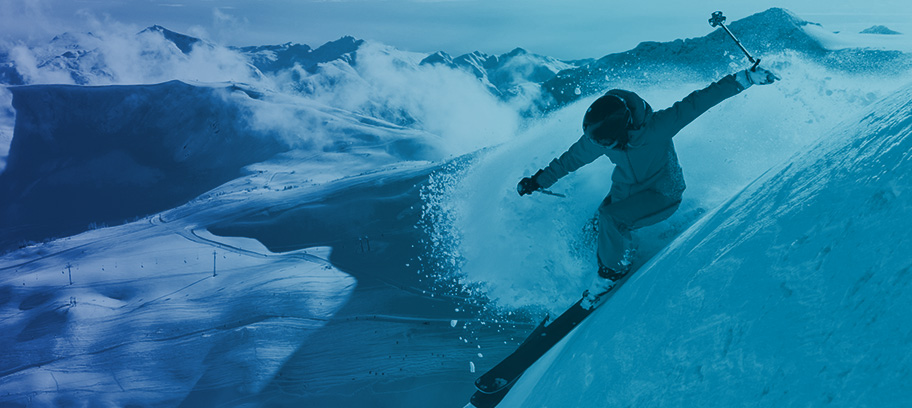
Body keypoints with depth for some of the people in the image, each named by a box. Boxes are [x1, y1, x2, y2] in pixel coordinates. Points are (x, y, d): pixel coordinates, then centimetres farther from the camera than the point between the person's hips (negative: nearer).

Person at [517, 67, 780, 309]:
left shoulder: (655, 127, -33)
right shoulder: (596, 138, -18)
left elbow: (696, 102, -29)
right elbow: (573, 157, 0)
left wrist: (743, 79, -31)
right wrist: (538, 181, 6)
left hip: (664, 194, -6)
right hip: (626, 190, 6)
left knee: (610, 218, -26)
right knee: (594, 229, -9)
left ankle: (612, 272, -3)